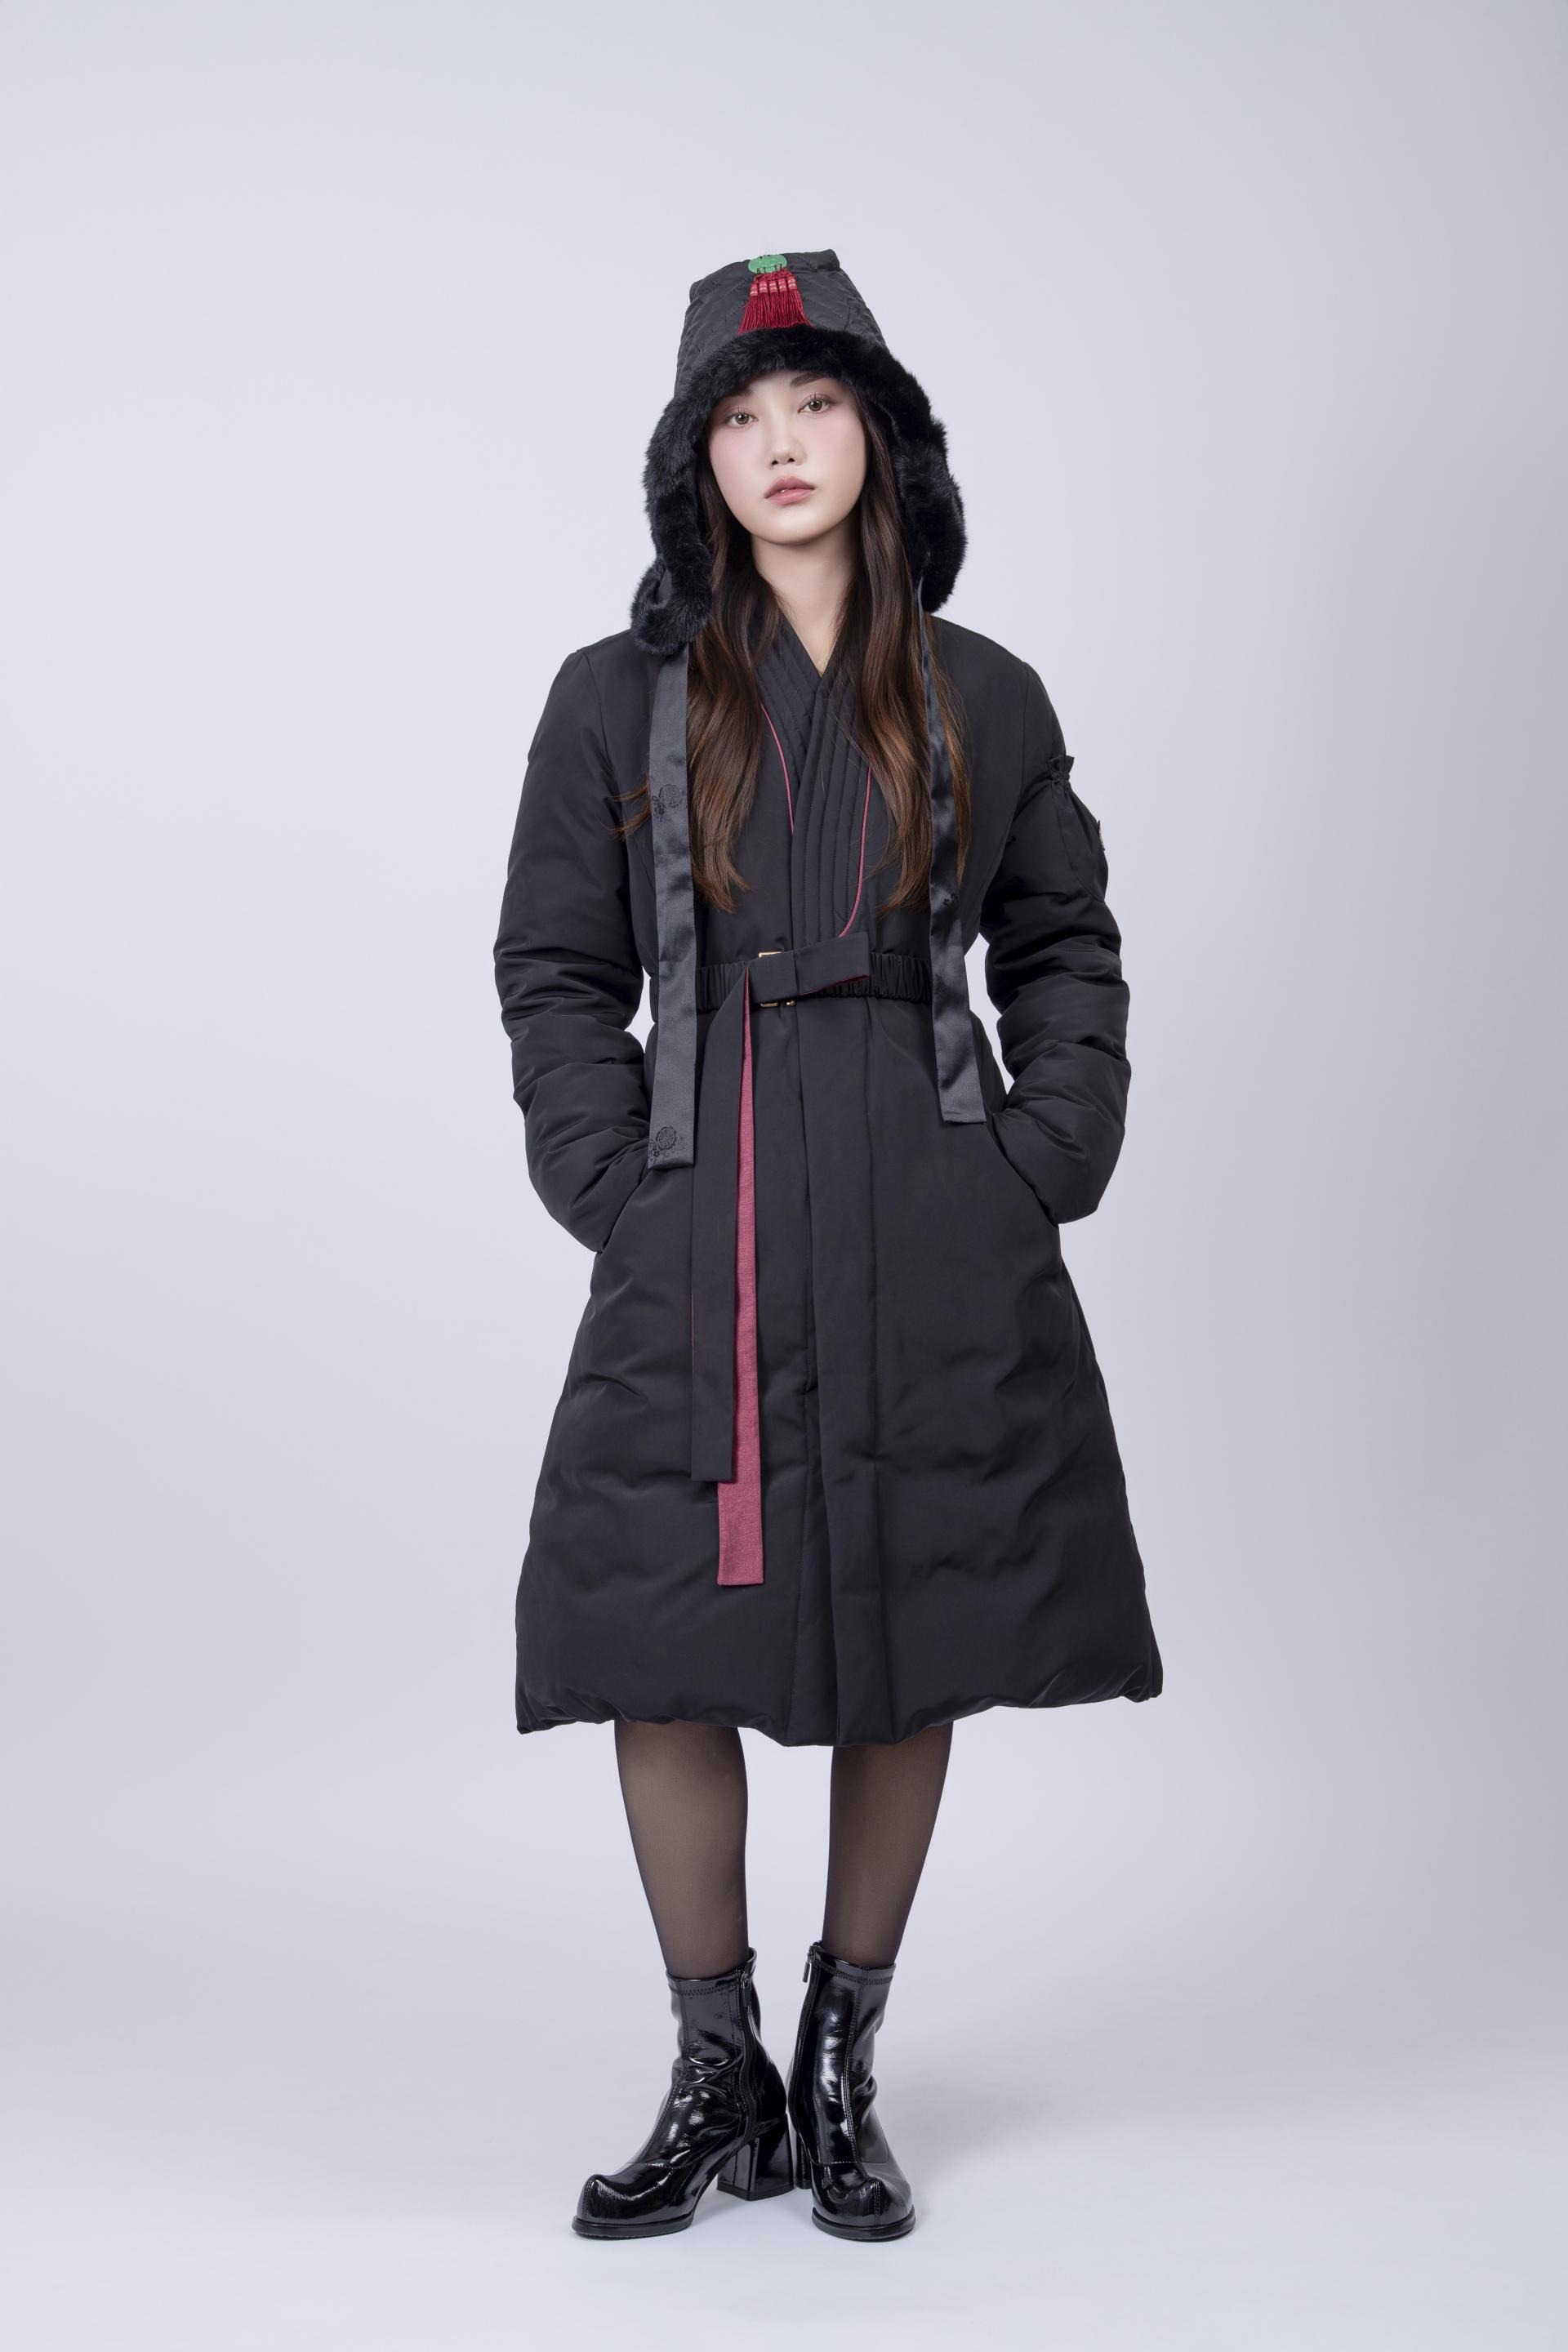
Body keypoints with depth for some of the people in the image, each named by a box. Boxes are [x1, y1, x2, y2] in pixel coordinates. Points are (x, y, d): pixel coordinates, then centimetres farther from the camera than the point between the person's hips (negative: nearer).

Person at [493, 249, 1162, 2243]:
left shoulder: (983, 701, 8)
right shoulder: (616, 701, 5)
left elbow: (1067, 950, 12)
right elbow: (556, 976, 7)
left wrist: (1046, 1160, 0)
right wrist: (612, 1184, -4)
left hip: (941, 1248, 1)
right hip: (699, 1247, 0)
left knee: (912, 1659, 6)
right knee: (670, 1652, 0)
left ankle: (844, 2078, 23)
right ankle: (719, 2077, 19)